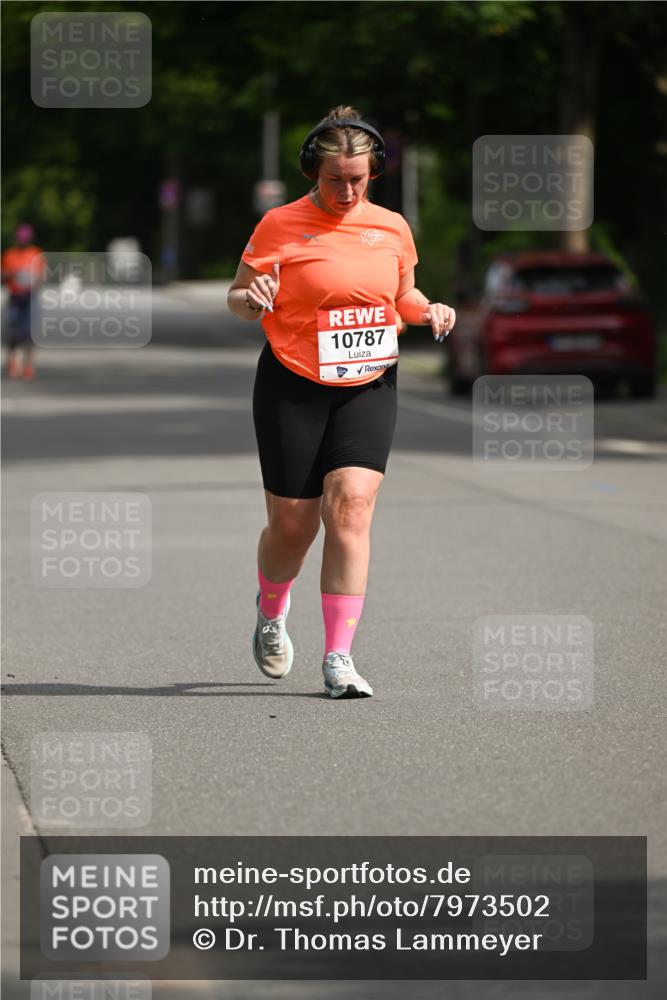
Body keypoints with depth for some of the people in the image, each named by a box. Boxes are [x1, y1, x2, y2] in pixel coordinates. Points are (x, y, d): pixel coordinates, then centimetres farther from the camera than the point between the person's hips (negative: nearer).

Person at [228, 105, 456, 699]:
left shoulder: (392, 228, 7)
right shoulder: (280, 226, -4)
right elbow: (237, 298, 2)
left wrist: (428, 311, 1)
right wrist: (252, 299, -21)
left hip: (368, 388, 2)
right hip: (293, 388, -2)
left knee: (351, 508, -15)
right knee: (292, 525, 3)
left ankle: (339, 659, -12)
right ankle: (272, 613, 38)